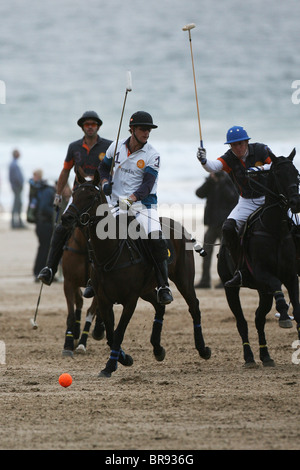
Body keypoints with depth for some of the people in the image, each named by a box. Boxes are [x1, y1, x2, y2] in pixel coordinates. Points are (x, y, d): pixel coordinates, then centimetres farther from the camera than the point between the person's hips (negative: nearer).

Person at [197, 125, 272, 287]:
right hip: (247, 202, 2)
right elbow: (214, 166, -23)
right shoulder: (230, 158, -5)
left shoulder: (261, 150, -7)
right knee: (228, 228, -18)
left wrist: (261, 169, -30)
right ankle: (241, 269, -8)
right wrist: (204, 161, -45)